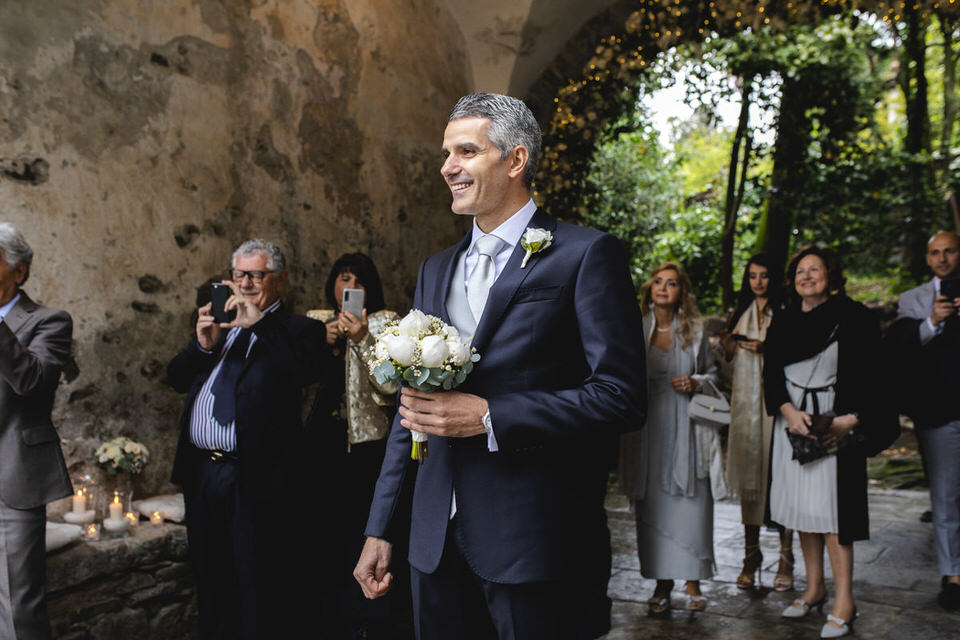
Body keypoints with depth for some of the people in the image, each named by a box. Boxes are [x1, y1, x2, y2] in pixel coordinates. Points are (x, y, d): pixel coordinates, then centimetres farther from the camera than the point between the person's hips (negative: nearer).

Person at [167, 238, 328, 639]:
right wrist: (203, 346, -6)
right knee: (212, 588, 20)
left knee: (262, 600, 3)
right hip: (203, 475, 6)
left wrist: (258, 320, -23)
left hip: (256, 481, -6)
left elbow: (309, 369, -23)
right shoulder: (221, 324, 17)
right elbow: (176, 379, 13)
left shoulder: (296, 330, -1)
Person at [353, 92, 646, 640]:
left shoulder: (586, 254, -5)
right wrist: (380, 528, 14)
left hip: (530, 538, -5)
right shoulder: (436, 271, 15)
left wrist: (489, 416, -18)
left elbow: (621, 395, -12)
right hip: (435, 537, 6)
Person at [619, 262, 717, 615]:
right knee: (653, 504, 2)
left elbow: (713, 372, 16)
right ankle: (662, 582, 13)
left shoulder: (694, 331, 8)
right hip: (648, 426, 0)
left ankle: (692, 580, 12)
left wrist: (695, 382, -3)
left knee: (691, 502, -2)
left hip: (685, 427, 1)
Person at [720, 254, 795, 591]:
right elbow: (728, 356, 21)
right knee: (748, 473, 6)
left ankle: (786, 557, 3)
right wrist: (729, 342, 1)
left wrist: (767, 348, -16)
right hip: (745, 400, 4)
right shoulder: (740, 313, 16)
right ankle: (751, 554, 14)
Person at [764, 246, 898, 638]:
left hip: (836, 424, -5)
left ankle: (844, 602, -2)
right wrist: (789, 411, -10)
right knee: (801, 505, 7)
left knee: (830, 507, -9)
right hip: (793, 421, 5)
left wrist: (850, 419, -17)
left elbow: (870, 375, -6)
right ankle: (814, 588, 19)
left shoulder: (853, 318, -4)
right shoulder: (783, 323, 10)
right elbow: (772, 374, 6)